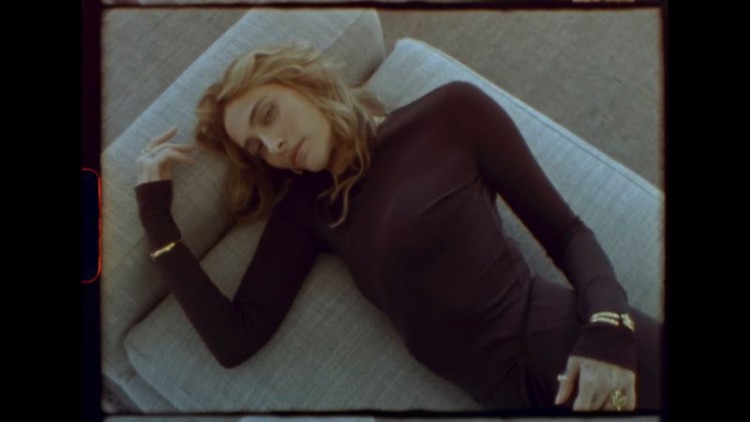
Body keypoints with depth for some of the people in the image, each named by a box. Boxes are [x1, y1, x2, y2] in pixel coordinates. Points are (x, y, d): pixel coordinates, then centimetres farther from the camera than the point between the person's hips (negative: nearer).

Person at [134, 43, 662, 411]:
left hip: (571, 345, -2)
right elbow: (235, 339, 5)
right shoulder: (305, 207, 12)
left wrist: (608, 329, -15)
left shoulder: (449, 112, 3)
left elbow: (567, 232, 3)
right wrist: (155, 210, 4)